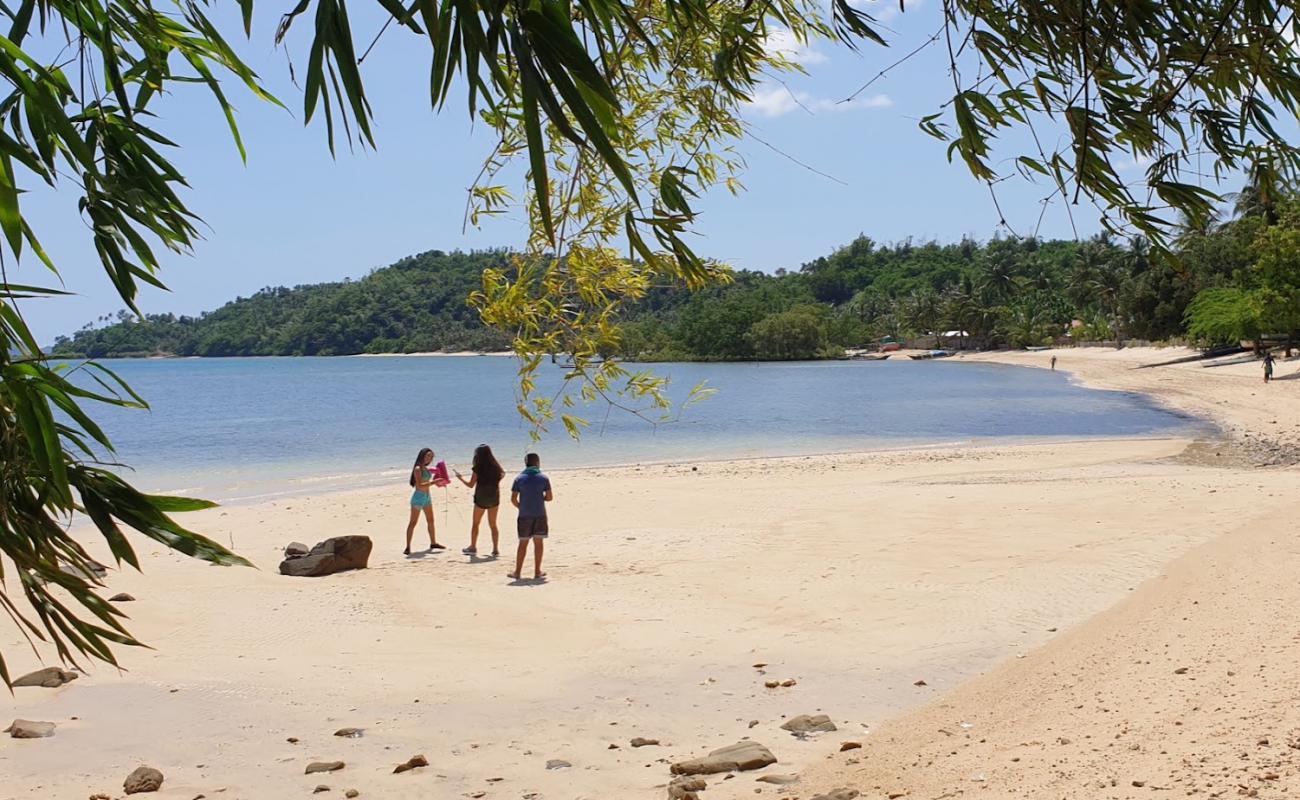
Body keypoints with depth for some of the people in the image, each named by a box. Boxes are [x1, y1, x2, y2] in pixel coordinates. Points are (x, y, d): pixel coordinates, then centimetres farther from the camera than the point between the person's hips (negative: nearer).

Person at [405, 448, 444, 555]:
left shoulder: (426, 468, 10)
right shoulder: (417, 469, -16)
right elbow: (419, 485, -24)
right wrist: (433, 482, -28)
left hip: (427, 496, 9)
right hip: (419, 497, -9)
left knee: (431, 520, 17)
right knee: (413, 522, -6)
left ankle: (433, 543, 30)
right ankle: (408, 547, -5)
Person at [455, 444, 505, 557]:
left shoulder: (477, 468, -13)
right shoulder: (496, 466, -4)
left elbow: (471, 485, -7)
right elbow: (501, 475, 10)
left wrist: (460, 478, 7)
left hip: (481, 498, -3)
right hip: (494, 498, 3)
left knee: (475, 523, 14)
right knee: (493, 524, 11)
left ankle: (473, 547, 20)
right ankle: (496, 549, 7)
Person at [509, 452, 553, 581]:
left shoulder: (519, 478, -1)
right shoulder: (543, 478, -2)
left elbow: (513, 499, -4)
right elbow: (550, 497, 0)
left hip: (524, 515, 1)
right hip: (540, 515, -1)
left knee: (523, 543, 9)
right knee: (538, 542, 6)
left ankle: (517, 572, 11)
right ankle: (537, 572, 8)